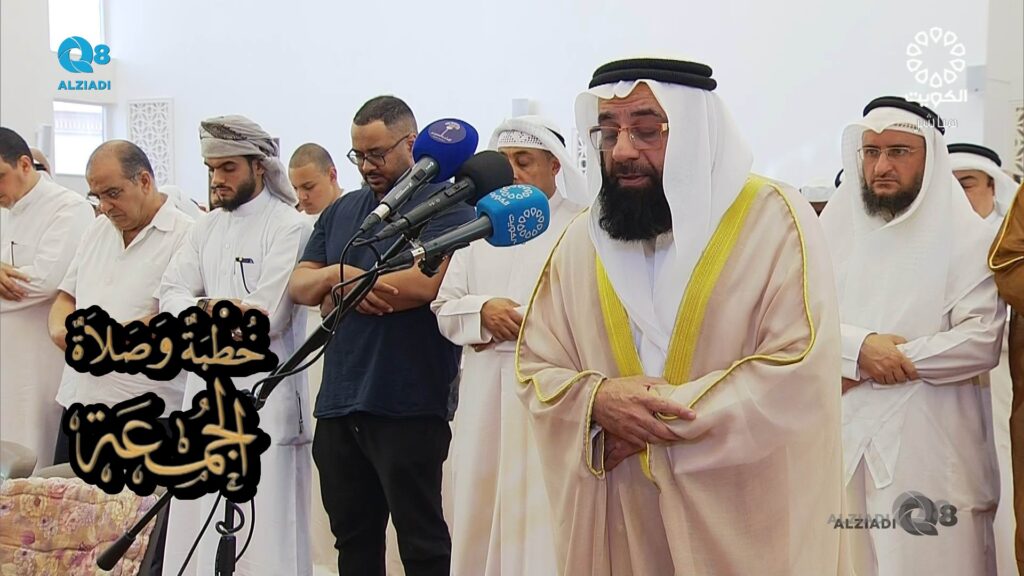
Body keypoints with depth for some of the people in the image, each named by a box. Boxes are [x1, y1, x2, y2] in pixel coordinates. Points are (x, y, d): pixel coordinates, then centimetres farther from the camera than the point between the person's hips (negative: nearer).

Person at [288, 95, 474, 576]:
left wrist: (341, 289, -7)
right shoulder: (341, 211, 18)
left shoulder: (446, 205, -4)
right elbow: (299, 285, 12)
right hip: (339, 402, 7)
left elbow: (427, 282, -20)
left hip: (409, 406, -7)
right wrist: (338, 274, -12)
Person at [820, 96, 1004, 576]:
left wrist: (869, 367, -13)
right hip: (841, 435, 3)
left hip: (928, 443, -3)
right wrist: (860, 347, -17)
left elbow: (981, 341, -11)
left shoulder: (965, 237, 0)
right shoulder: (833, 230, 11)